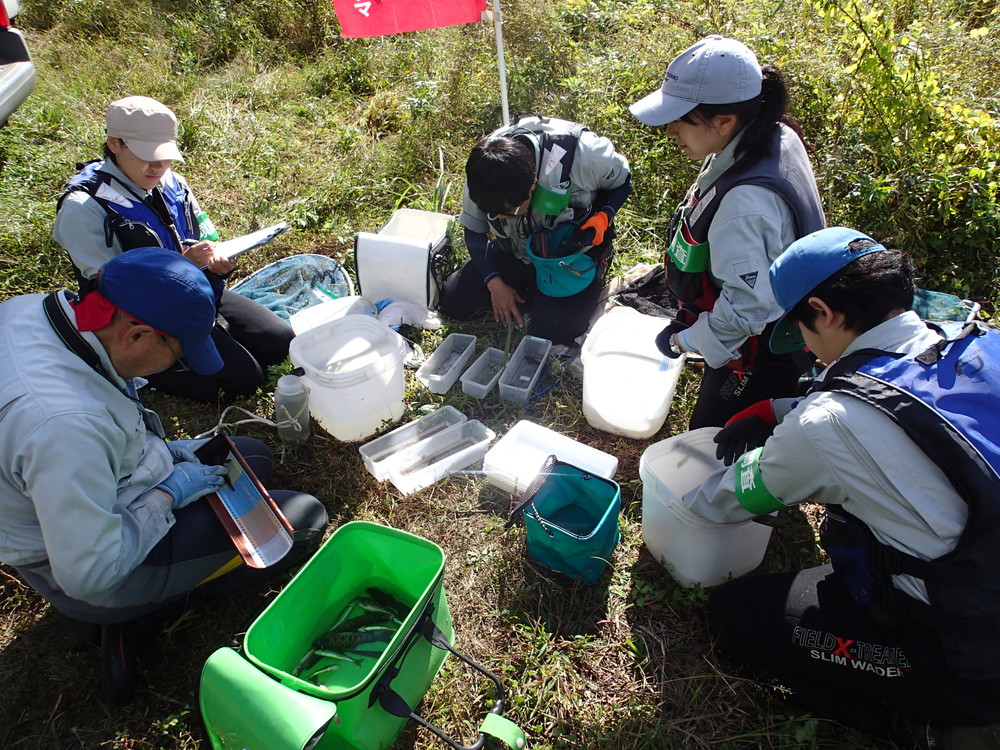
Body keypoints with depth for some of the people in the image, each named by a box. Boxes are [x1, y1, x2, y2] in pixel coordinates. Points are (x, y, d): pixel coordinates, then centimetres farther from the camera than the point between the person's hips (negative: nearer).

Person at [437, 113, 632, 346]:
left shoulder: (584, 155, -31)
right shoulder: (484, 167, -21)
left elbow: (622, 181, -8)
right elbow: (473, 230, -6)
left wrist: (603, 217, -27)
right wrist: (495, 283, -15)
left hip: (576, 250, -3)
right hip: (518, 250, 4)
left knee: (551, 334, -22)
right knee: (452, 301, -4)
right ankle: (531, 293, 12)